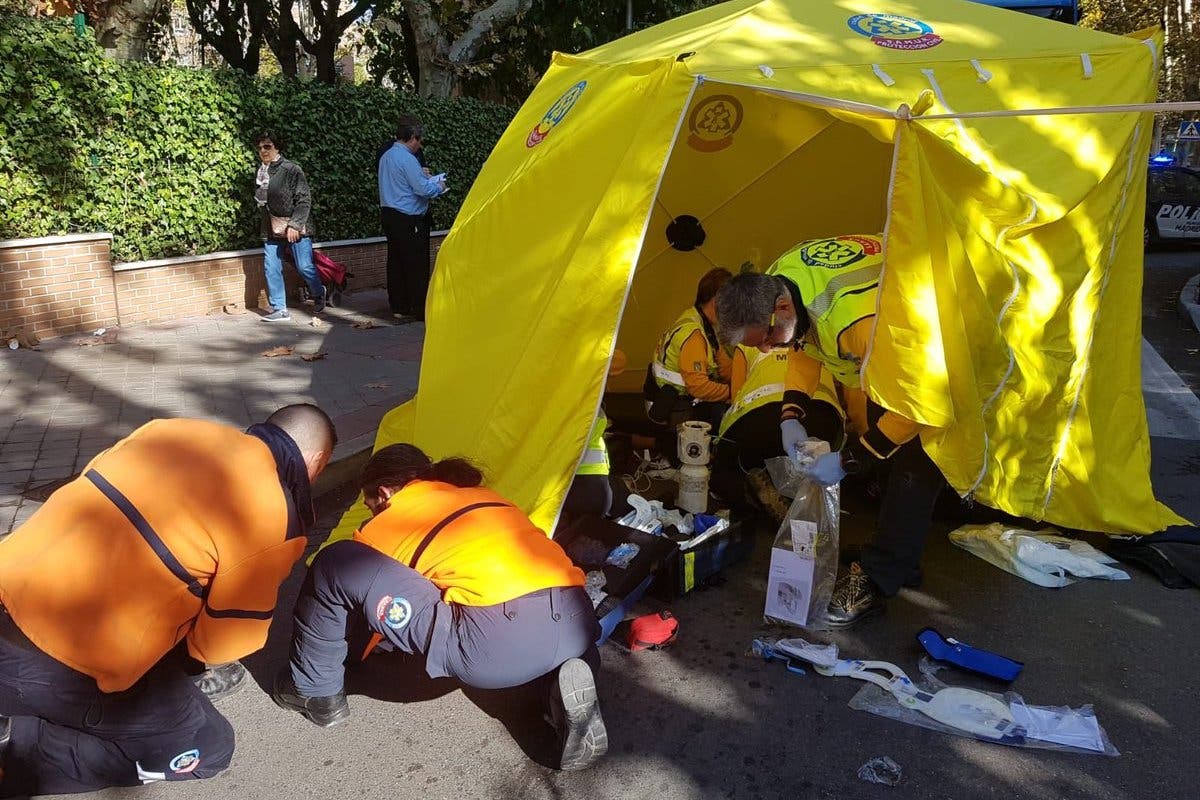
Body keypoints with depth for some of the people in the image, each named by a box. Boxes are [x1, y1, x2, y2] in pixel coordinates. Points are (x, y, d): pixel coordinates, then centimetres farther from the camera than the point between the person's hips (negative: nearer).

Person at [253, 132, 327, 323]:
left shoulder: (291, 169, -9)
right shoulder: (260, 173, 9)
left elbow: (304, 200, -12)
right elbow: (260, 201, 19)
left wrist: (294, 225, -18)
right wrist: (265, 223, 14)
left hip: (296, 228, -6)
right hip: (271, 230, 6)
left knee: (304, 266, -5)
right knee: (271, 268, 0)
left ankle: (318, 294, 25)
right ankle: (279, 309, 8)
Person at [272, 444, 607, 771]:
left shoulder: (385, 524, 17)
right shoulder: (483, 494, 32)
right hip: (577, 625, 6)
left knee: (335, 565, 6)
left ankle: (315, 691, 24)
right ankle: (569, 676, 13)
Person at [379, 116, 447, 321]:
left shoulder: (386, 156, 13)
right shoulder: (407, 159, -16)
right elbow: (423, 189, -19)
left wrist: (420, 174, 20)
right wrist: (439, 186, -1)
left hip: (389, 214, 10)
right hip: (408, 219, -9)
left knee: (395, 262, 12)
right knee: (417, 264, -4)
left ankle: (398, 307, 17)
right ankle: (420, 309, -1)